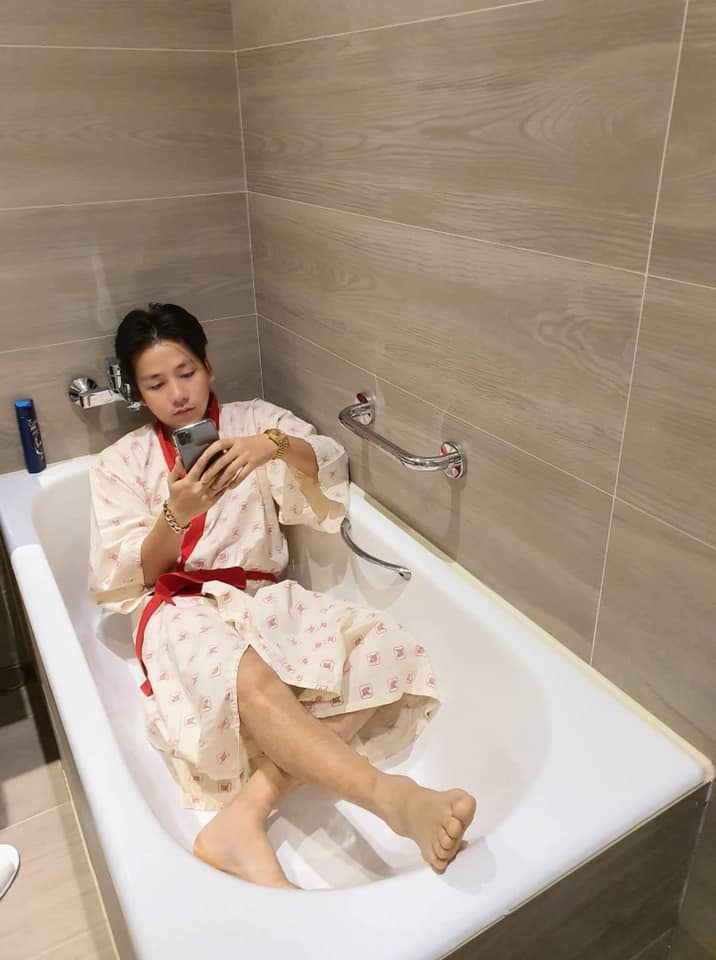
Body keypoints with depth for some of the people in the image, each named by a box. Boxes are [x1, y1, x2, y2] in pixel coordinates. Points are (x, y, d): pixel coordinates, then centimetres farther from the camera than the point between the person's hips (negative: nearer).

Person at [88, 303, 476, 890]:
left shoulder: (255, 420, 14)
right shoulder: (120, 464, 11)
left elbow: (330, 469, 0)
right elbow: (121, 578, 3)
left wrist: (278, 445, -22)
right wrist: (176, 514, -15)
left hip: (262, 599, 3)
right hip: (181, 610, -2)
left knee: (383, 652, -27)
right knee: (249, 676, -40)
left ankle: (244, 816, -35)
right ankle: (392, 796, -54)